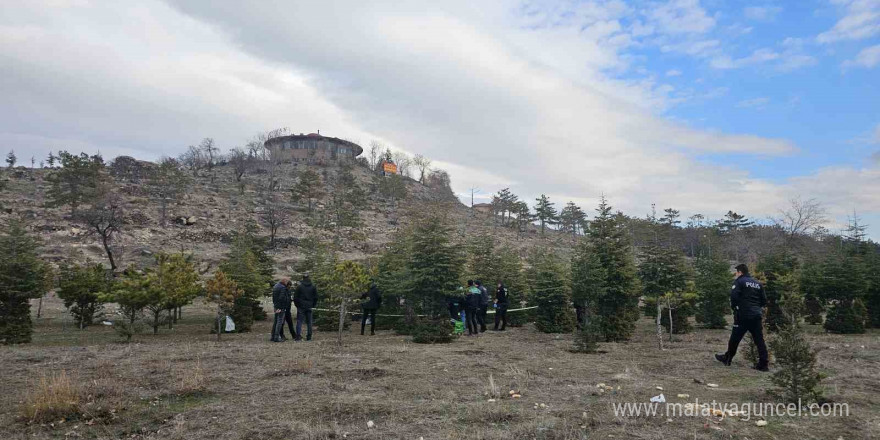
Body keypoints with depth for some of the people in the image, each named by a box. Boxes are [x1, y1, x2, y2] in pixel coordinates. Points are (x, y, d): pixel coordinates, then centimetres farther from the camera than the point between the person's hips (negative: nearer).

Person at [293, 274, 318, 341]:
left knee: (299, 321, 0)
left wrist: (297, 305, 9)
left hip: (301, 307, -3)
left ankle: (298, 336, -10)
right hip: (309, 307, 3)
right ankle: (309, 337, 9)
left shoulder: (299, 287, -6)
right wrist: (313, 305, 14)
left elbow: (295, 297, -3)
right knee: (309, 322, 9)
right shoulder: (313, 287, 3)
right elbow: (316, 297, 5)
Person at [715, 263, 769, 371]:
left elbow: (734, 296, -17)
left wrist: (733, 306, -1)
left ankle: (727, 358, 18)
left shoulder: (739, 282, -5)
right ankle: (763, 364, 1)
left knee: (735, 338, 6)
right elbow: (764, 300, 15)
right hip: (757, 315, 6)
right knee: (759, 340, 5)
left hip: (743, 315, -6)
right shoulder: (757, 283, 16)